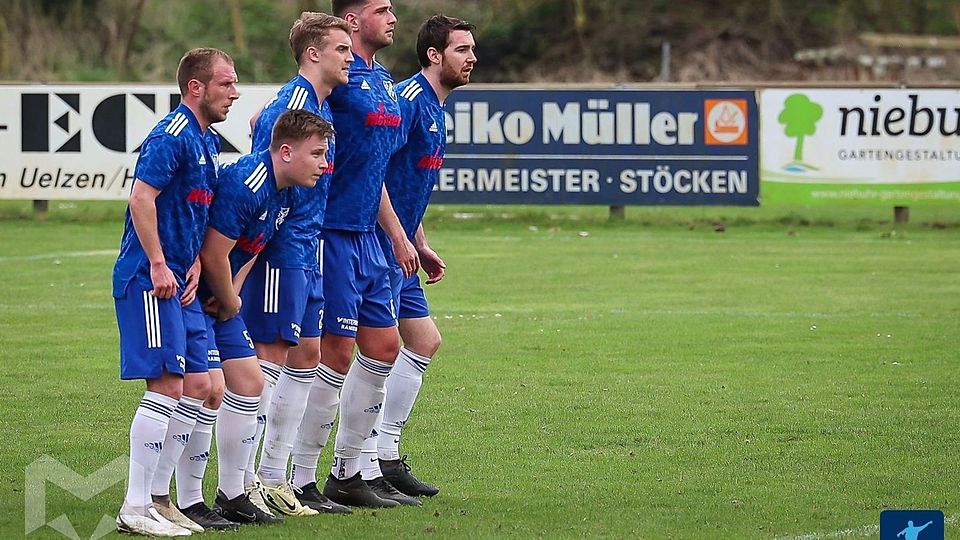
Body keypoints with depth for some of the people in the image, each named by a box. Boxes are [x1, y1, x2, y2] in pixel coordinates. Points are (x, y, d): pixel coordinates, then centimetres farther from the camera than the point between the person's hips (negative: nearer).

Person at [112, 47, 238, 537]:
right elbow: (142, 197, -22)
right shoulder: (173, 135, -14)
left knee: (198, 386, 9)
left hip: (179, 281, 10)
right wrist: (158, 265, -21)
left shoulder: (208, 142, 17)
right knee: (166, 386, -12)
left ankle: (155, 497, 15)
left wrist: (195, 265, 9)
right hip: (149, 279, -10)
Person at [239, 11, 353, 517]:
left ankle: (274, 478, 17)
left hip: (307, 253, 10)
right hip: (281, 252, -10)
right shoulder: (289, 107, -16)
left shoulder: (322, 107, 14)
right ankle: (239, 484, -3)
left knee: (305, 355, 11)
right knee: (269, 358, -7)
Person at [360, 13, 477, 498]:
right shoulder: (408, 100, -15)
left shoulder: (433, 108, 17)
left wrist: (421, 246, 24)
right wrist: (397, 237, -27)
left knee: (424, 341, 13)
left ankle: (385, 455, 17)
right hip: (380, 245, -11)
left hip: (400, 249, 11)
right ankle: (362, 469, -6)